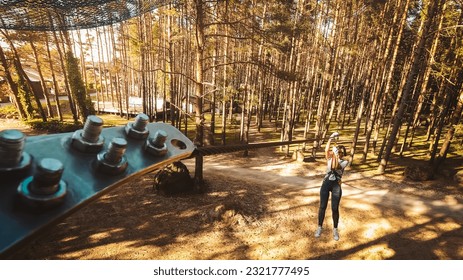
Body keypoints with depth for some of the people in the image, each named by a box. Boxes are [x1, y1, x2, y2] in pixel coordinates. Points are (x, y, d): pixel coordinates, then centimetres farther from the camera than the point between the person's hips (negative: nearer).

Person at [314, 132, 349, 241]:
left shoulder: (344, 162, 0)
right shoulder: (330, 158, 7)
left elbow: (335, 167, -18)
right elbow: (326, 150, -13)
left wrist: (335, 155, -18)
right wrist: (331, 138, -15)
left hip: (336, 186, -1)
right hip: (326, 183, 2)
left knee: (335, 209, 2)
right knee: (322, 207, 4)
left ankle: (335, 229, 22)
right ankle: (320, 227, 20)